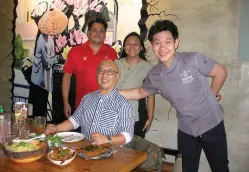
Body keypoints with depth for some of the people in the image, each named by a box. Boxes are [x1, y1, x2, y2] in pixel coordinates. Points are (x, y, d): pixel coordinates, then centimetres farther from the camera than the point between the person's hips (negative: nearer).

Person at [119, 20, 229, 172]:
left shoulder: (193, 60, -22)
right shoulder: (154, 75, -8)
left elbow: (221, 72, -9)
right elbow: (141, 92, 9)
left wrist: (211, 95, -1)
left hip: (211, 125, -2)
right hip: (186, 130, 3)